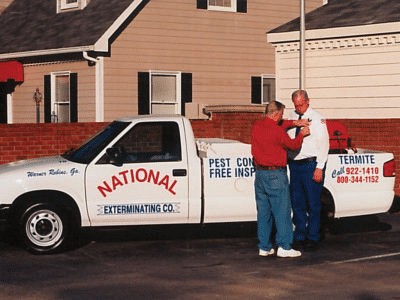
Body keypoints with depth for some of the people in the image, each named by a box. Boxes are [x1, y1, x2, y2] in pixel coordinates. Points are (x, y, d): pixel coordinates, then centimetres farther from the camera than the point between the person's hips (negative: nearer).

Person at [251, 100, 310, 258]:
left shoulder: (256, 126, 6)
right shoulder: (277, 131, -16)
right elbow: (293, 145, -2)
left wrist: (294, 123, 22)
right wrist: (301, 134, 15)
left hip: (259, 173, 7)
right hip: (275, 174, -7)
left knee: (263, 211, 11)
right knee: (282, 211, -1)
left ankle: (264, 247, 14)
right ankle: (284, 247, -1)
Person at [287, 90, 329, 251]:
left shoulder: (317, 119, -3)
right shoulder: (292, 117, 13)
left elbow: (323, 144, -5)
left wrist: (319, 168, -11)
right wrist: (288, 161, 8)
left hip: (311, 164, -5)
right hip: (294, 164, 5)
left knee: (313, 203, -1)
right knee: (297, 203, 8)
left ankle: (312, 238, 8)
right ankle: (300, 237, 17)